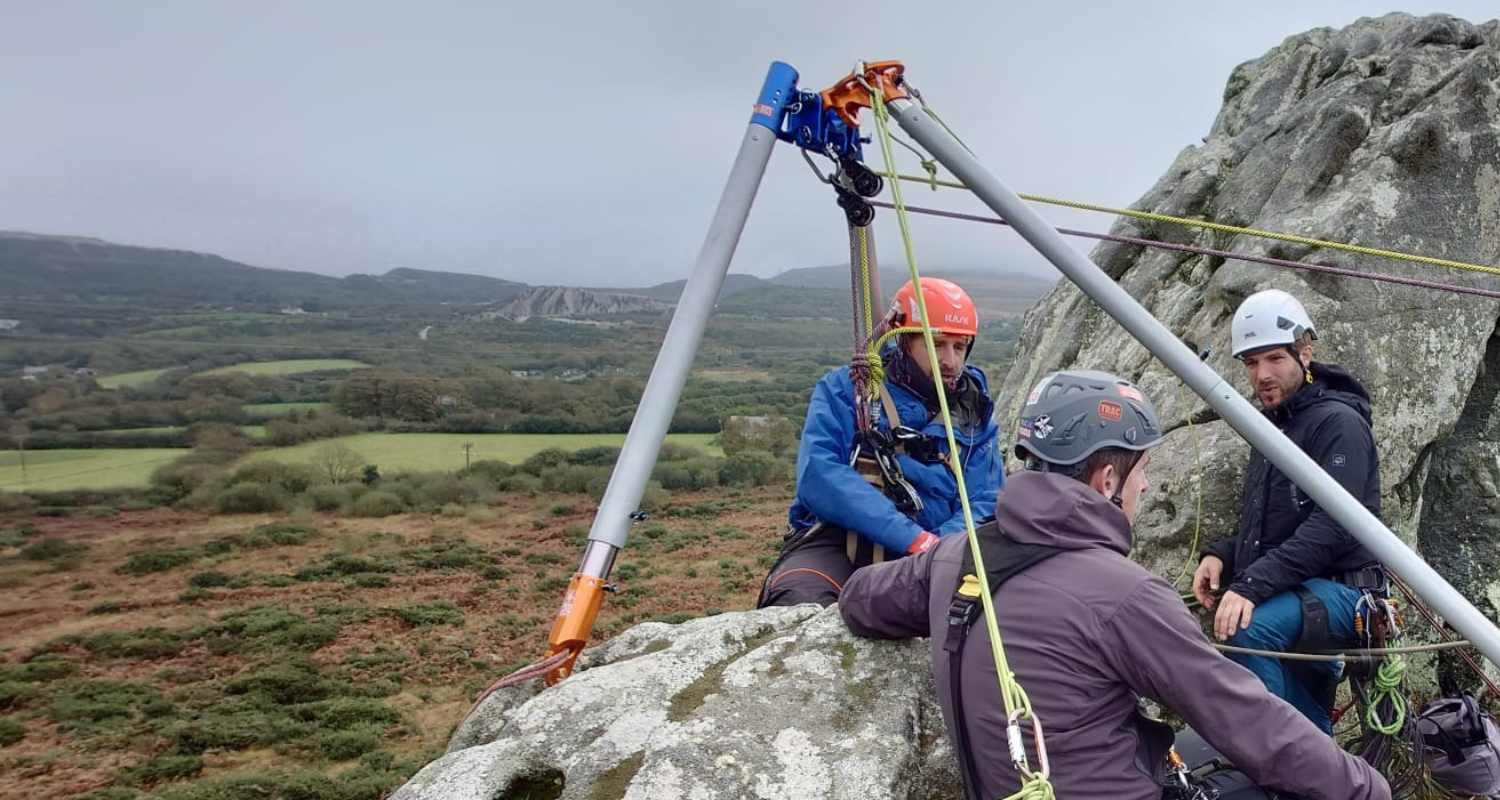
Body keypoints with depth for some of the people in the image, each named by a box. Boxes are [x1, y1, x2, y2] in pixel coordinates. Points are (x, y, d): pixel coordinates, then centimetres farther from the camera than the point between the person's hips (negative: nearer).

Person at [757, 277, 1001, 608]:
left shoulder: (974, 413, 14)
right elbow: (818, 475, -12)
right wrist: (915, 538, -21)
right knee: (798, 604, -37)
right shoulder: (843, 390, 3)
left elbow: (984, 502, 8)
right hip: (837, 541, -3)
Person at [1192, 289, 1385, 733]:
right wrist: (1220, 557, 3)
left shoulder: (1338, 422, -10)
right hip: (1295, 599, 9)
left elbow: (1330, 528, -23)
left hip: (1337, 591, -9)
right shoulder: (1271, 427, 18)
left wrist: (1250, 587, -31)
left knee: (1247, 630, -35)